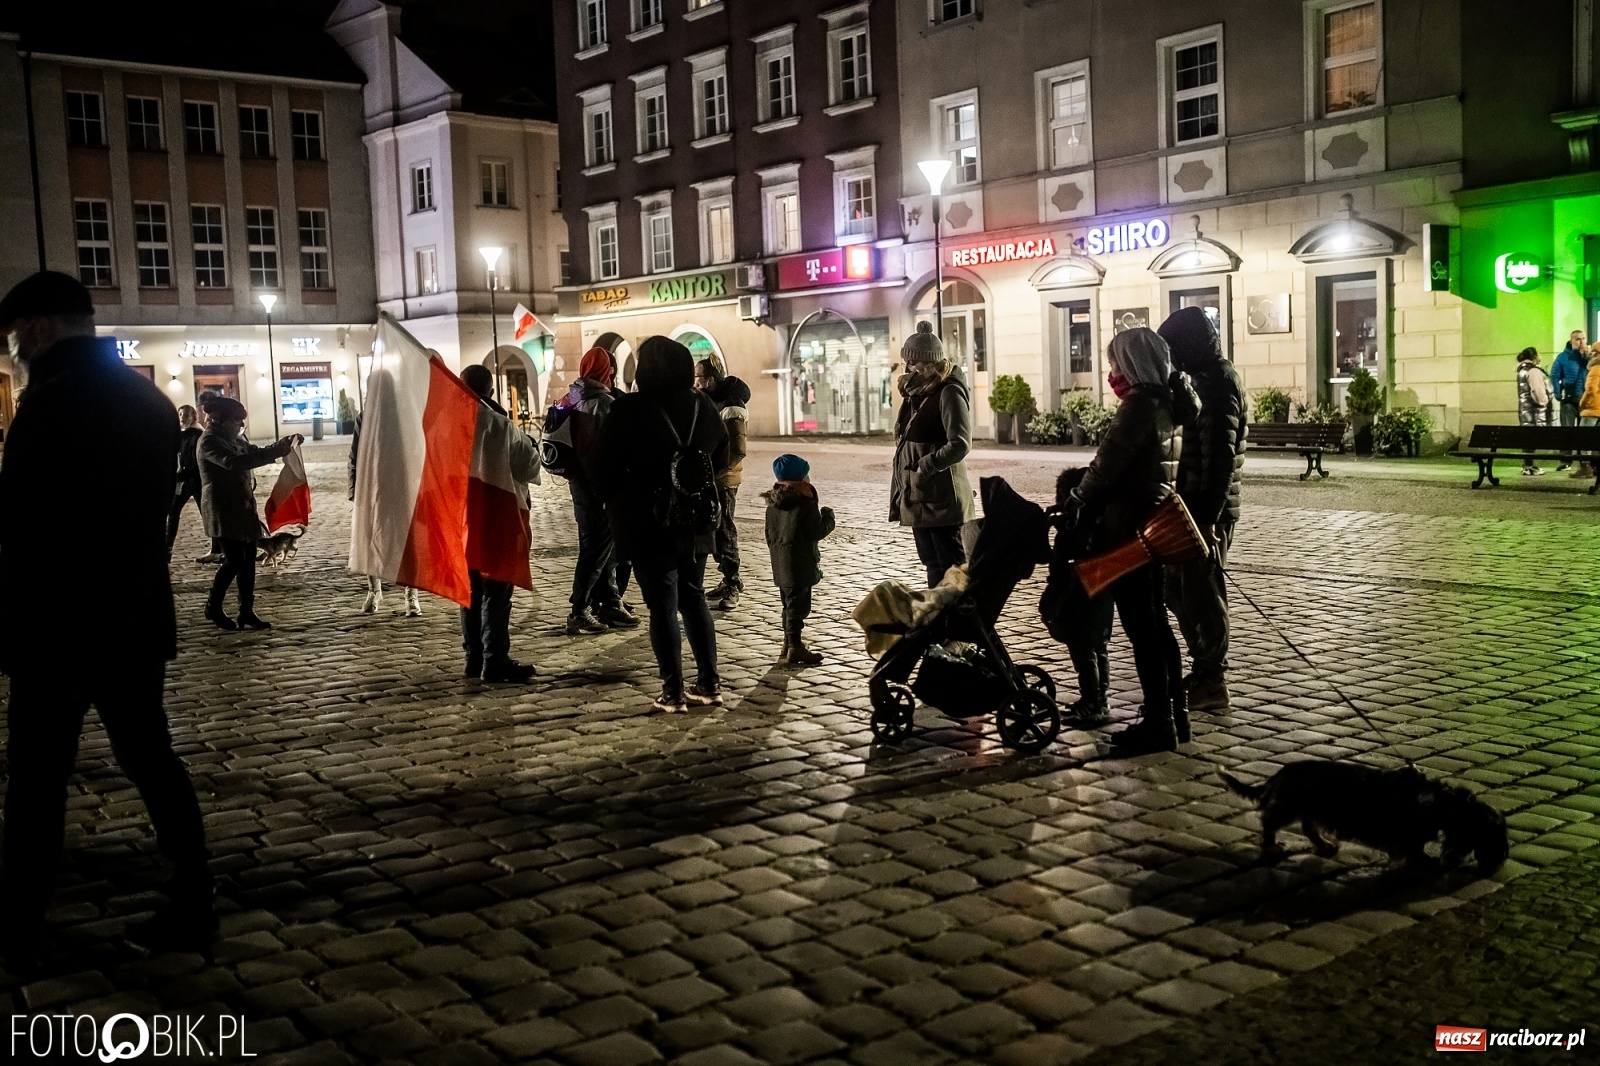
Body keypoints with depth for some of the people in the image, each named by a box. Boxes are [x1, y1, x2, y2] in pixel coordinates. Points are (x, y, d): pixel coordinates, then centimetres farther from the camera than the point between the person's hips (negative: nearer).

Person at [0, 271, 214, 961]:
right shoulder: (150, 400, 9)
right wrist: (129, 583, 15)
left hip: (59, 625, -7)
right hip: (137, 617, 7)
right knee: (152, 760, 11)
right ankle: (192, 909, 13)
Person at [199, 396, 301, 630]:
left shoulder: (234, 439, 13)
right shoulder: (209, 441, -13)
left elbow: (255, 453, 26)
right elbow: (233, 462, -29)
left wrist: (284, 444, 9)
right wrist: (274, 453, -33)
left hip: (242, 507, 9)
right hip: (223, 509, -9)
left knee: (248, 559, 6)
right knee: (234, 560, -10)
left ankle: (247, 611, 11)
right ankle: (213, 607, 8)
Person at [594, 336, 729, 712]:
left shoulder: (631, 410, -13)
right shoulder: (706, 407, 3)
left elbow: (604, 469, -8)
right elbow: (720, 461, 15)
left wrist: (617, 503, 8)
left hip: (649, 525, -5)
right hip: (697, 522, 5)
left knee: (662, 605, 1)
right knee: (694, 599, 15)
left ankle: (673, 691, 3)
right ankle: (709, 683, 17)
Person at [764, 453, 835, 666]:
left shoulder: (773, 504, 7)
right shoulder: (806, 504, -16)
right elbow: (816, 532, -16)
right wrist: (828, 516, 0)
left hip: (780, 566, 8)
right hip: (800, 566, -8)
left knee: (789, 604, 19)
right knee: (798, 606, -4)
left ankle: (788, 644, 28)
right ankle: (795, 648, -3)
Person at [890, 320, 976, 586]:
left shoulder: (949, 392, -13)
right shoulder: (916, 392, 13)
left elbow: (960, 445, -23)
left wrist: (925, 466, -21)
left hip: (942, 498, -9)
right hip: (918, 496, 9)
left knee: (952, 567, -4)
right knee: (932, 564, 16)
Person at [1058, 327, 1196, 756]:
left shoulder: (1139, 403, -17)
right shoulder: (1162, 401, 11)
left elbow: (1109, 461, -17)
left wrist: (1078, 501, -4)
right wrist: (1086, 493, 12)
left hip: (1129, 526, -10)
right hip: (1153, 521, 10)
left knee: (1140, 629, -3)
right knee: (1157, 625, 16)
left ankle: (1158, 724, 2)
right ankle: (1173, 713, 24)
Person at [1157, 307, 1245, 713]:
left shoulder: (1217, 383, -16)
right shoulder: (1213, 378, 15)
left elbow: (1220, 456, -22)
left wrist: (1207, 517, -24)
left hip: (1208, 508, -10)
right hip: (1198, 503, 10)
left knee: (1202, 593, -1)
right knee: (1179, 587, 17)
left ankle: (1211, 683, 9)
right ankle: (1204, 668, 27)